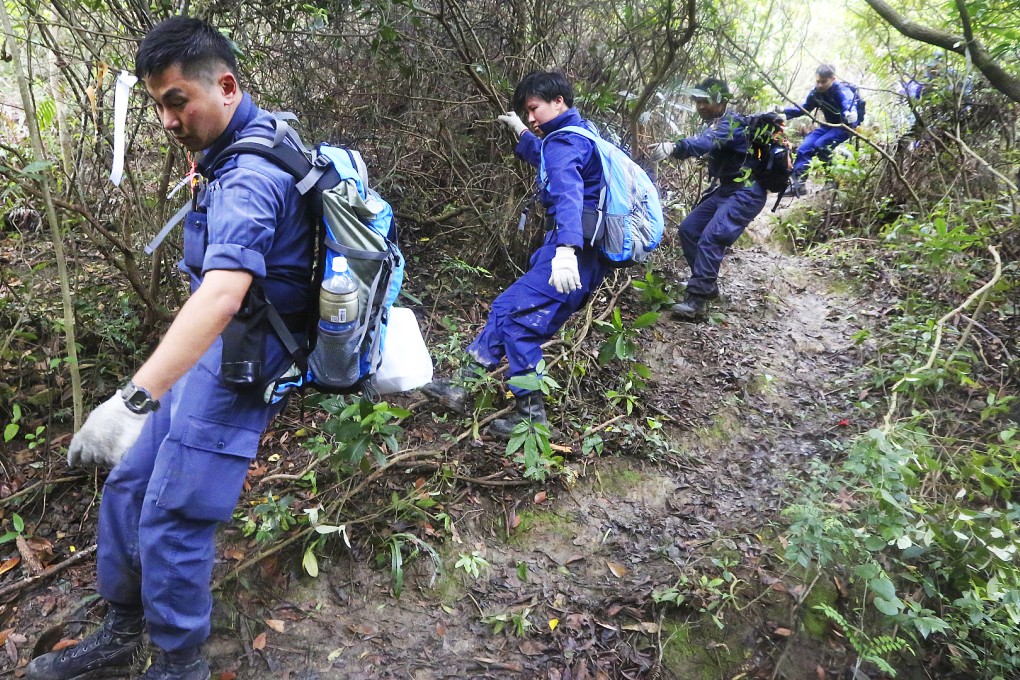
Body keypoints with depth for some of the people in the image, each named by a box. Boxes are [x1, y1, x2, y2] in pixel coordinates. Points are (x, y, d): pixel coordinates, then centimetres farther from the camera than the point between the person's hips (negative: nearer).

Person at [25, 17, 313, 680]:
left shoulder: (249, 177, -25)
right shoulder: (257, 139, 7)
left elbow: (223, 295, -40)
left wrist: (135, 399, -45)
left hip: (238, 361, -10)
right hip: (210, 351, 10)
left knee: (172, 517, -3)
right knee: (127, 484, 16)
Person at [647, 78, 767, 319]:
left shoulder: (732, 123, -18)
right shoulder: (716, 123, 14)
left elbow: (706, 142, -37)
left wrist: (673, 148, -55)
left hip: (747, 192, -10)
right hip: (725, 189, 10)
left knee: (711, 238, -24)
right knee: (688, 229, 4)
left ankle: (697, 300, -27)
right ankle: (707, 284, 14)